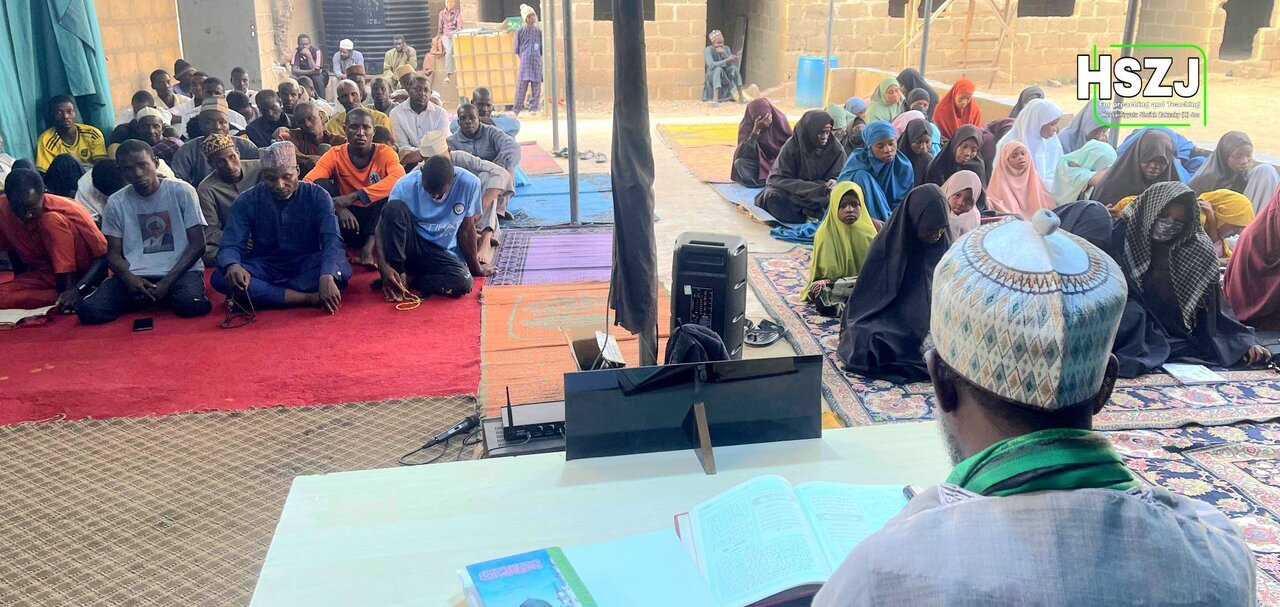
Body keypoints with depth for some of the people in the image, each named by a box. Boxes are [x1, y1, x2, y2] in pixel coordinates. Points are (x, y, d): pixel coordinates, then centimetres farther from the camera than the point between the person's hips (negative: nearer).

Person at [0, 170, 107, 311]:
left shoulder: (69, 210, -20)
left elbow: (104, 257, -20)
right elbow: (12, 249, 10)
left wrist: (78, 289, -33)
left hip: (81, 275, -4)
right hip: (45, 276, 4)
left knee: (51, 220, -25)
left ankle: (70, 291, -22)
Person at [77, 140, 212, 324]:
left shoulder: (182, 191, -1)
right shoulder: (116, 202, 7)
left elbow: (197, 245, -3)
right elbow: (114, 253, 9)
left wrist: (167, 282, -13)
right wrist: (130, 279, -14)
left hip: (179, 272, -2)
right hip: (135, 275, 3)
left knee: (191, 304, -36)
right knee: (88, 310, -22)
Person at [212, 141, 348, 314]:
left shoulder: (317, 196, -8)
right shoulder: (246, 201, -4)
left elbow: (332, 240, -22)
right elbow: (231, 245, -12)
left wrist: (327, 277, -44)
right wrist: (233, 266, -39)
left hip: (307, 266, -1)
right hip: (265, 267, 2)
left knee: (342, 268, -33)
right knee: (219, 278, -30)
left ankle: (263, 294, -27)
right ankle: (311, 299, -34)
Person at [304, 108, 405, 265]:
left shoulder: (385, 153, -6)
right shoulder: (335, 154, -2)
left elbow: (399, 178, -28)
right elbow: (308, 182, -14)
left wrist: (353, 196, -34)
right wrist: (339, 207, -31)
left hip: (378, 218, -1)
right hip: (349, 218, 1)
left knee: (395, 187, -26)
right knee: (321, 185, -19)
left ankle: (369, 246, -32)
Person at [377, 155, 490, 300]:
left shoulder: (469, 184, -15)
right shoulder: (405, 186, -17)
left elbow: (466, 229, -2)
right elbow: (383, 226, -18)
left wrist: (476, 268, 7)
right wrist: (383, 266, -33)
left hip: (442, 252, 0)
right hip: (411, 244, 0)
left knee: (463, 282, -34)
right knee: (394, 207, -30)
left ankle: (408, 279, -11)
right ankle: (399, 274, -20)